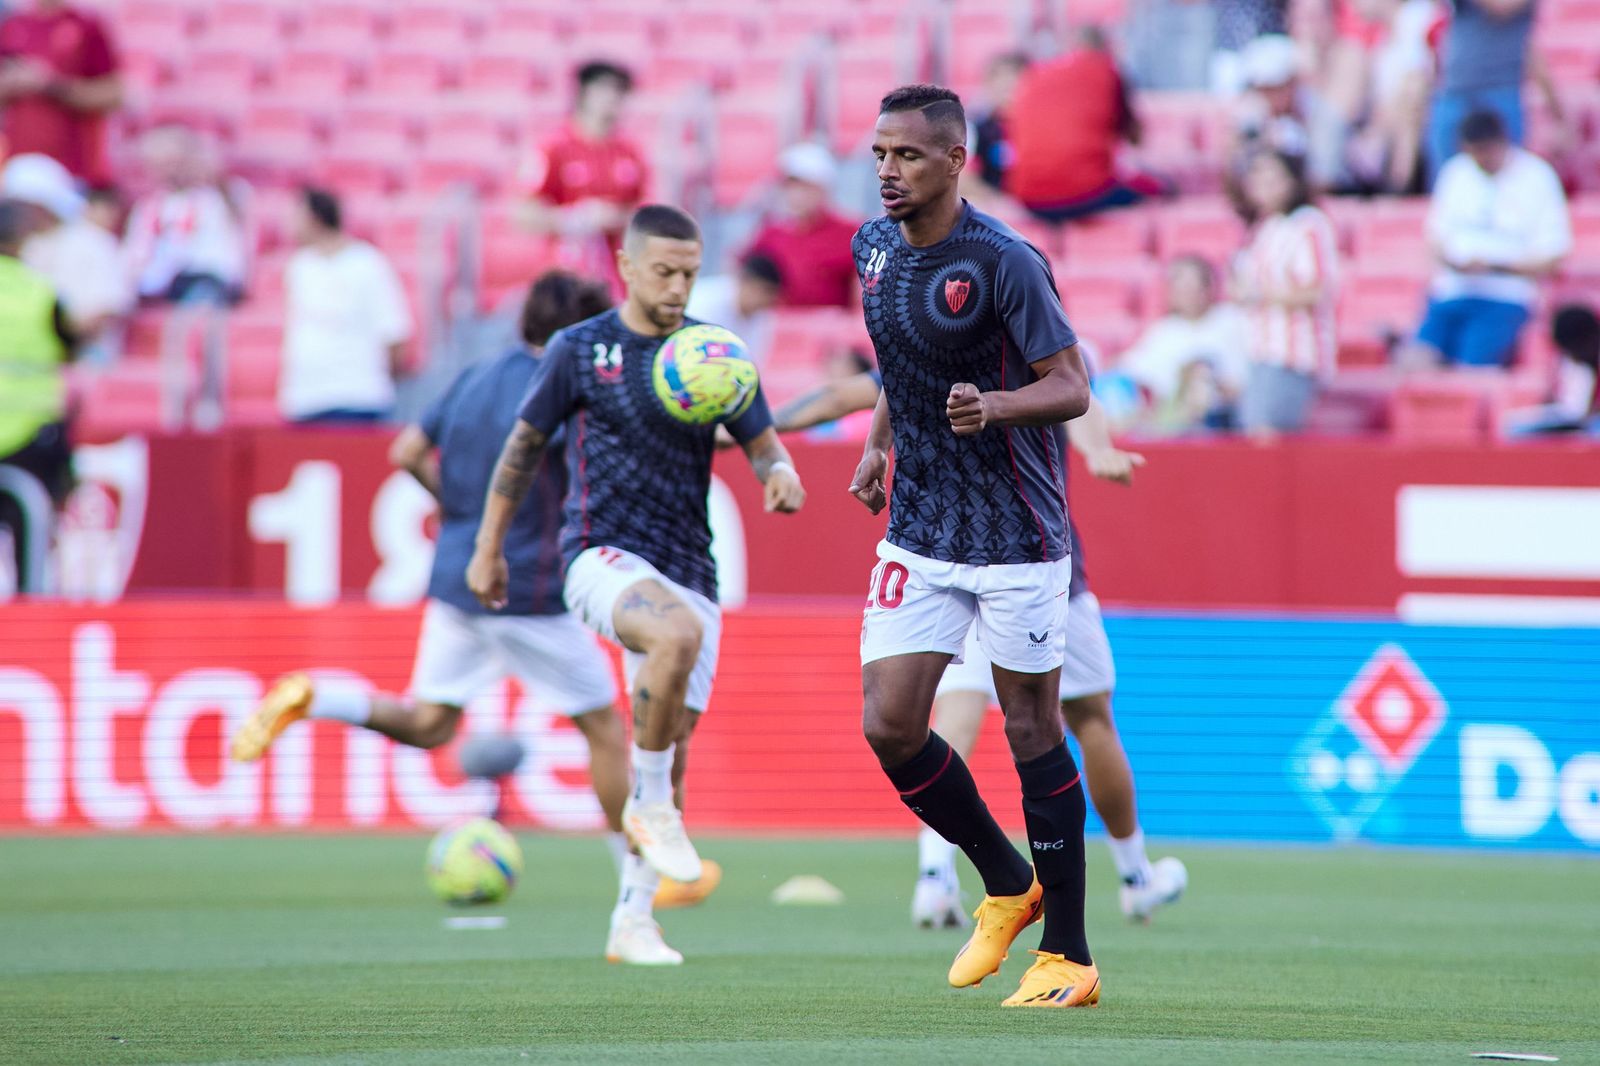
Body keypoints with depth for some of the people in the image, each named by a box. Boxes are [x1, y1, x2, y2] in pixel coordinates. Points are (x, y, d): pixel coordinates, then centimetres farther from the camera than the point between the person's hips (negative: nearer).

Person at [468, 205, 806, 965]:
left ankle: (633, 921, 12)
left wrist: (781, 476, -17)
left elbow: (763, 445, 8)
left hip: (688, 568, 4)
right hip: (602, 554, -4)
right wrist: (488, 549, 12)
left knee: (673, 747, 1)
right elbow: (525, 446, 10)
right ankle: (649, 805, -19)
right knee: (679, 633, -36)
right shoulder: (579, 350, 1)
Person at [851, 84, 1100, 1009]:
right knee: (889, 726, -3)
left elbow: (1072, 387, -15)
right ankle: (1007, 885, 21)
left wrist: (990, 406, -32)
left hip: (1016, 533, -6)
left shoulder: (1004, 262, -16)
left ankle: (1069, 957, 10)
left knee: (1032, 731, 0)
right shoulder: (874, 247, 5)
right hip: (918, 534, 6)